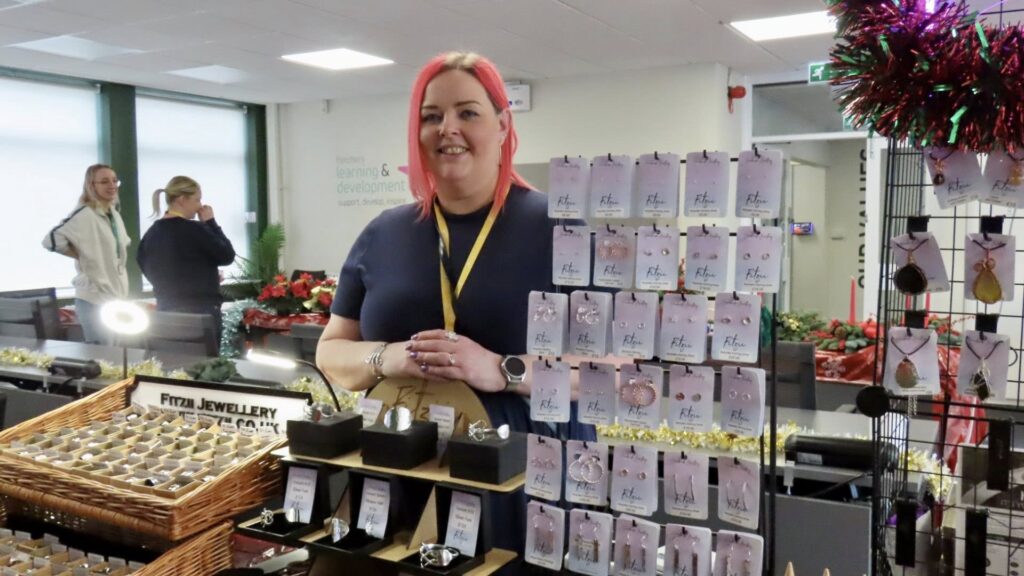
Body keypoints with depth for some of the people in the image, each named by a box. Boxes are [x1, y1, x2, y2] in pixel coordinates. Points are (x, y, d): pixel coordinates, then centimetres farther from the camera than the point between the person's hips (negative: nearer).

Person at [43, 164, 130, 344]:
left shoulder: (114, 214, 11)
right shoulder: (84, 214, -14)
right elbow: (51, 239, -24)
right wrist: (81, 255, -13)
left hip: (115, 295, 8)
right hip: (94, 298, -8)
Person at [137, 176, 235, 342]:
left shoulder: (152, 232, 7)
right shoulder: (194, 230, -14)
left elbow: (146, 267, 15)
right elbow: (227, 256, -7)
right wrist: (210, 222, -2)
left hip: (166, 309, 7)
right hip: (200, 310, -7)